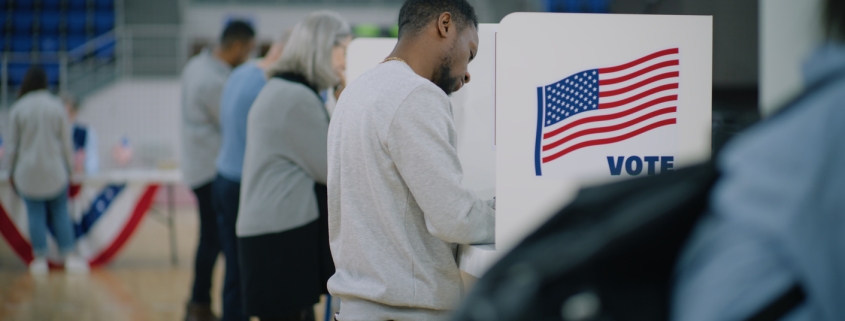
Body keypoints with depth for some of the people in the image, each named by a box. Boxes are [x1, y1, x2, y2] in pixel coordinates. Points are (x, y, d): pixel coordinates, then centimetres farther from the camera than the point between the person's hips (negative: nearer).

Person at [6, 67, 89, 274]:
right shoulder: (56, 106, -3)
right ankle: (70, 257, 4)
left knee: (35, 215, 4)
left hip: (27, 172, -1)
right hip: (55, 171, 1)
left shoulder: (18, 109, -5)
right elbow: (66, 142, 1)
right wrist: (69, 168, 11)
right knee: (60, 213, 8)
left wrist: (11, 172, 9)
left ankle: (40, 258, 4)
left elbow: (12, 145, -1)